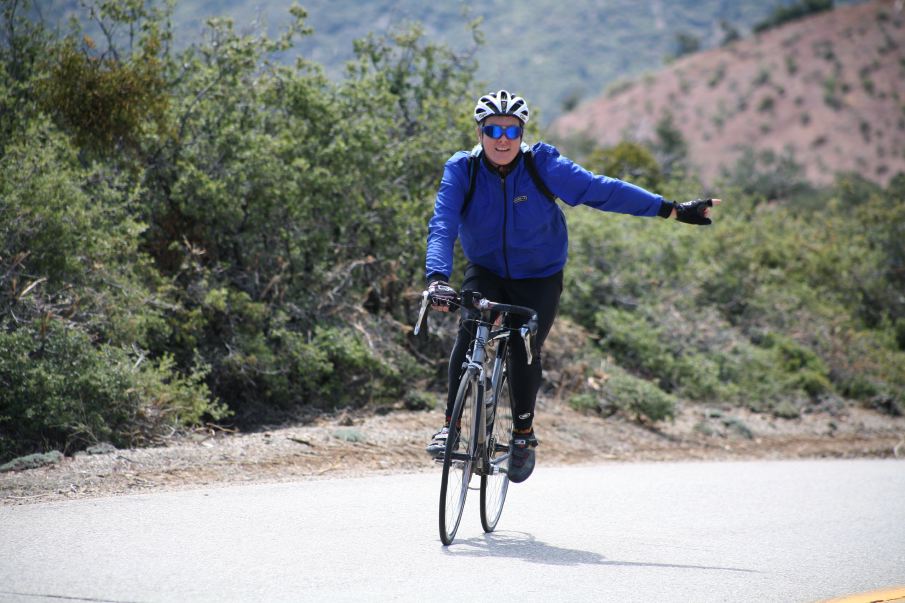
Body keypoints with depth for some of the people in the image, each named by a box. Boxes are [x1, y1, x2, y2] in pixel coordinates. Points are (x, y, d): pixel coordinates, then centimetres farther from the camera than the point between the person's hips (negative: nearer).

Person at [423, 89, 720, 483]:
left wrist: (672, 210, -17)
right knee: (469, 329, -26)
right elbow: (442, 226, -25)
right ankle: (450, 424, -18)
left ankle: (523, 431, 11)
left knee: (524, 350, -15)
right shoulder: (462, 170, -16)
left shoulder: (543, 165, -17)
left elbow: (602, 191, -15)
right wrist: (437, 278, -43)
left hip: (539, 278, -1)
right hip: (486, 273, 1)